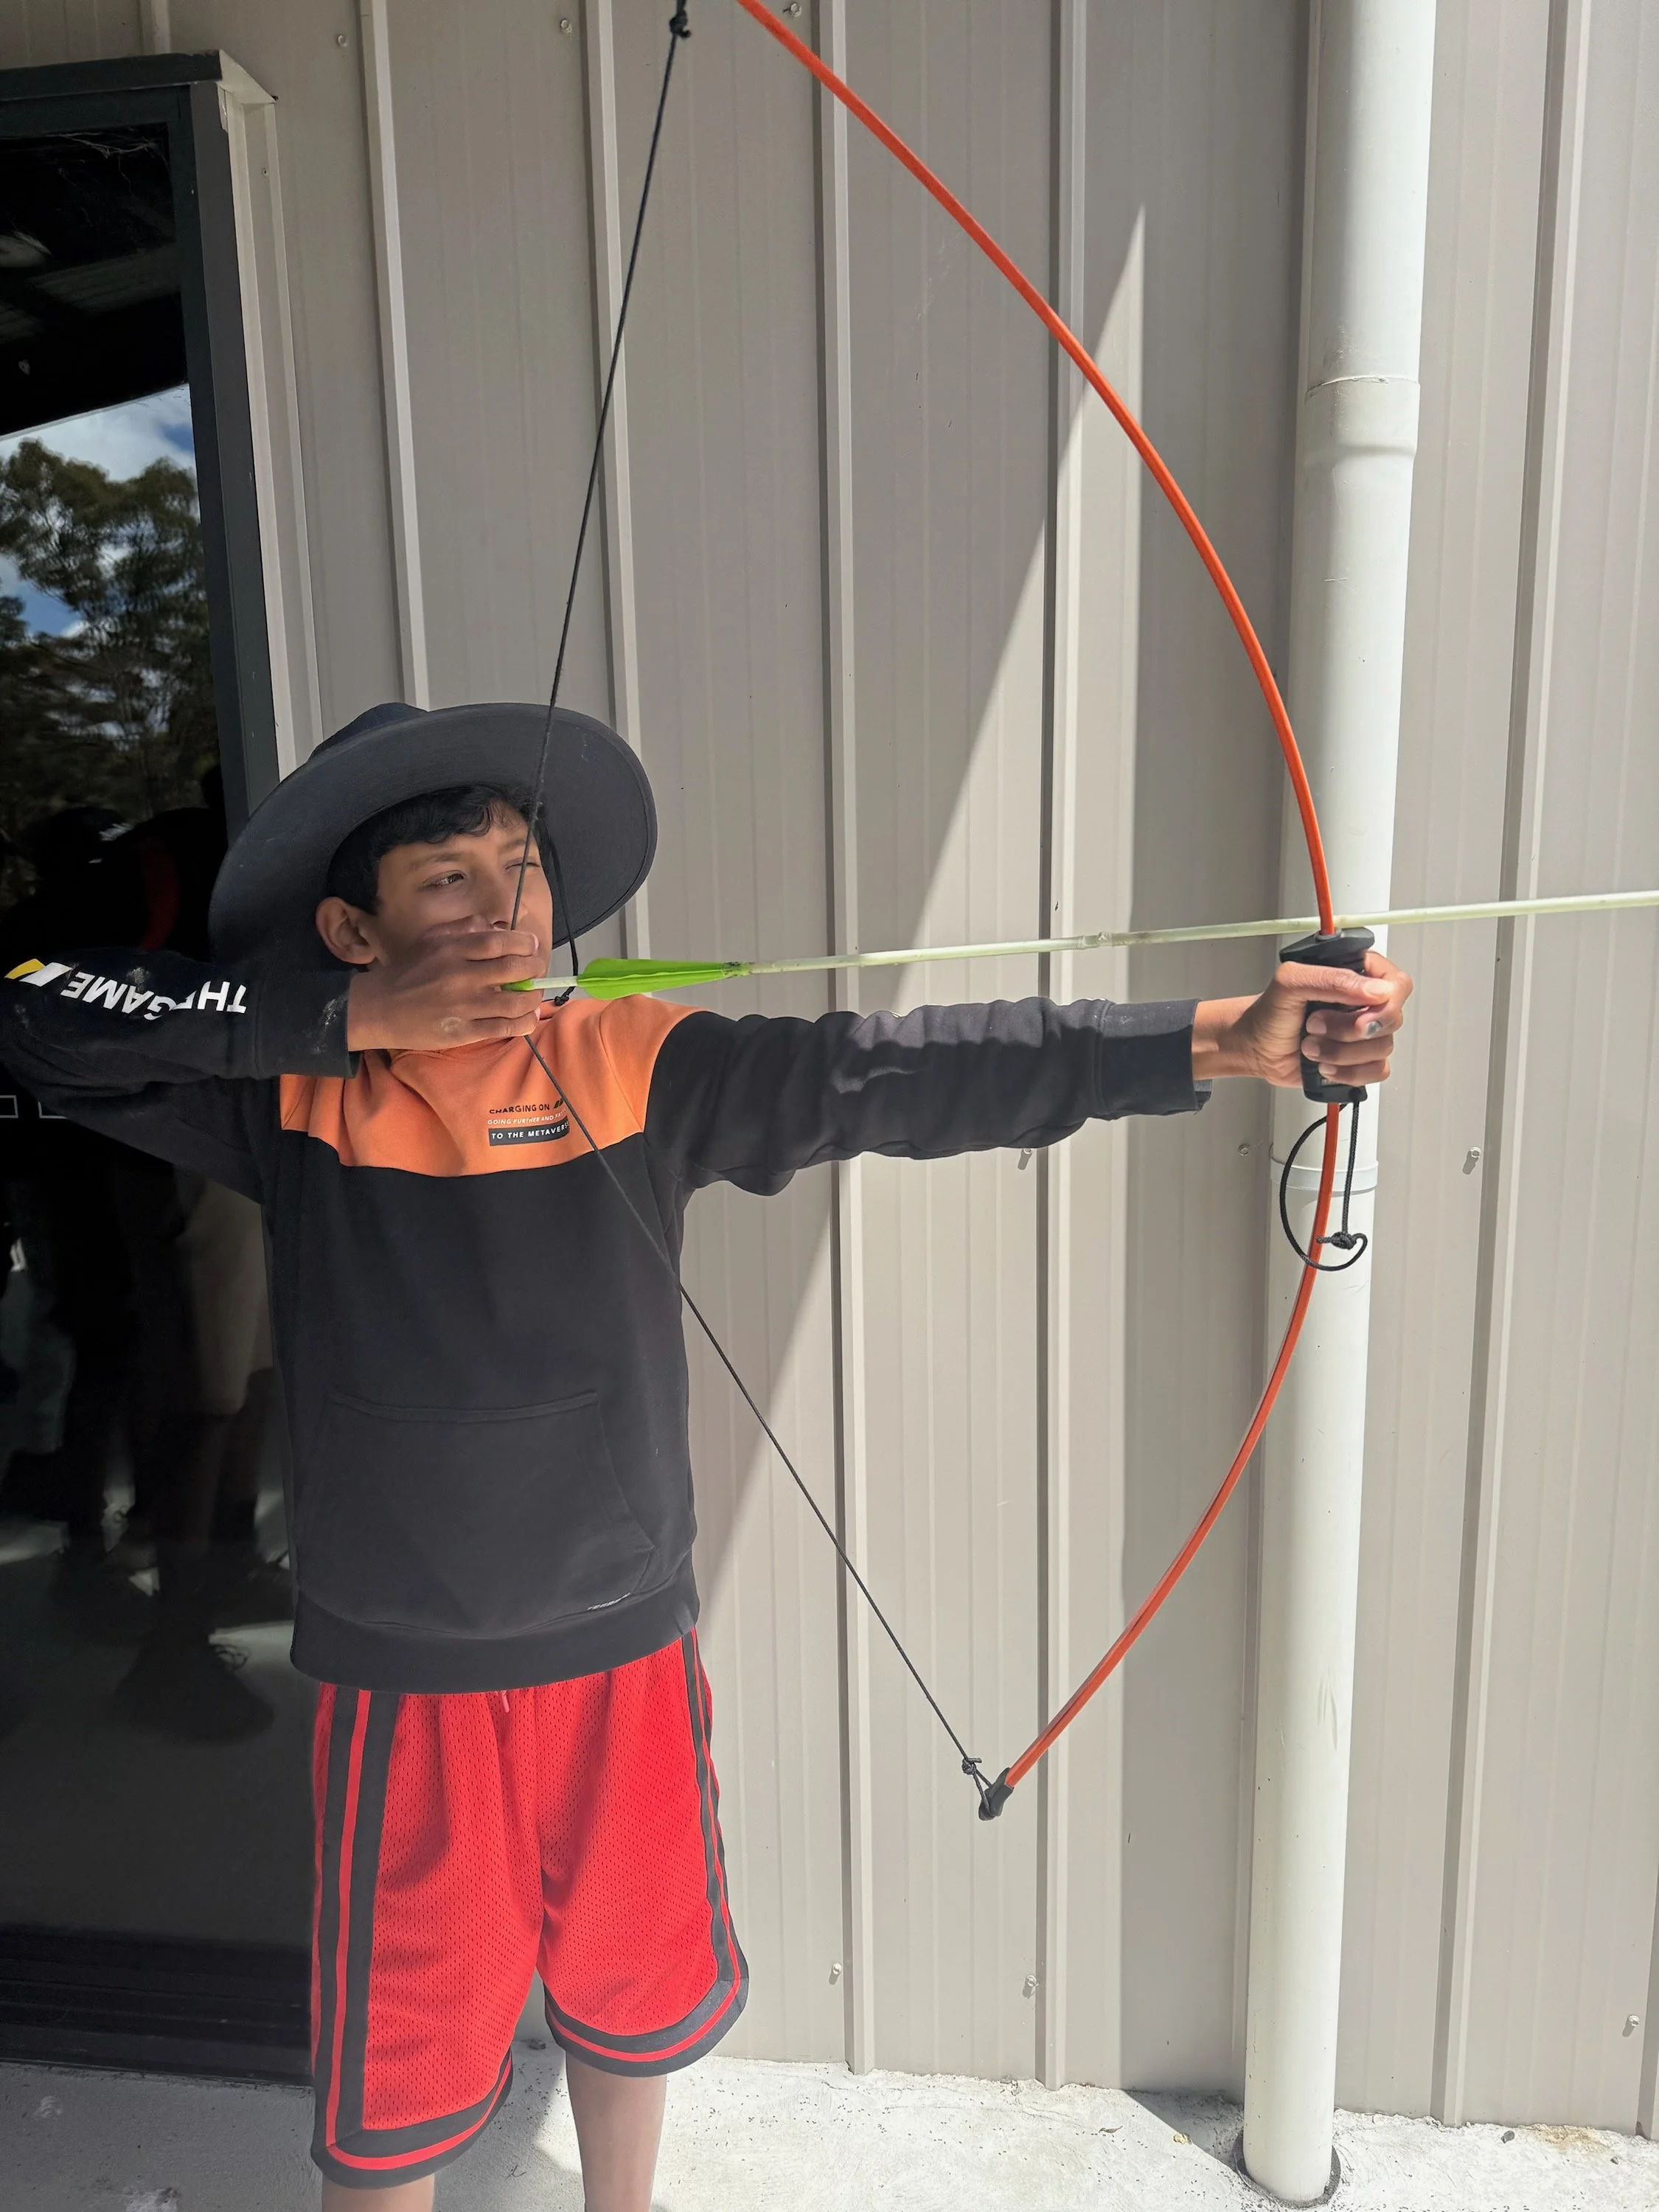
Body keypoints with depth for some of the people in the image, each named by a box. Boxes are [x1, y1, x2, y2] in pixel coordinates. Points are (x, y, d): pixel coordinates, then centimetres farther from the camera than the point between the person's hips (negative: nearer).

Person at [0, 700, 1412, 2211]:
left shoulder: (635, 1066, -10)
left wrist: (1212, 1041, -31)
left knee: (632, 2000, 26)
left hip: (626, 1653, 2)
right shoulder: (295, 1095, -8)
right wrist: (354, 1015, -24)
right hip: (410, 1683, -1)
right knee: (395, 2084, 16)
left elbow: (900, 1074, -21)